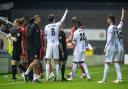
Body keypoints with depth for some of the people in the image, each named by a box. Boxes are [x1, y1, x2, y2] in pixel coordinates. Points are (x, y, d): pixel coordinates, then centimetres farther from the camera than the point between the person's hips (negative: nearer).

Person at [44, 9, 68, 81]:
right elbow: (62, 20, 19)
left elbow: (45, 37, 6)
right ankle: (57, 77, 6)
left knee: (48, 61, -3)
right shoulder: (57, 25, 0)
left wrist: (45, 46, 18)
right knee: (57, 62, 7)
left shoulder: (46, 27, 0)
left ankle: (47, 77, -10)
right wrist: (66, 12, 35)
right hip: (56, 45, 1)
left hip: (49, 45, -1)